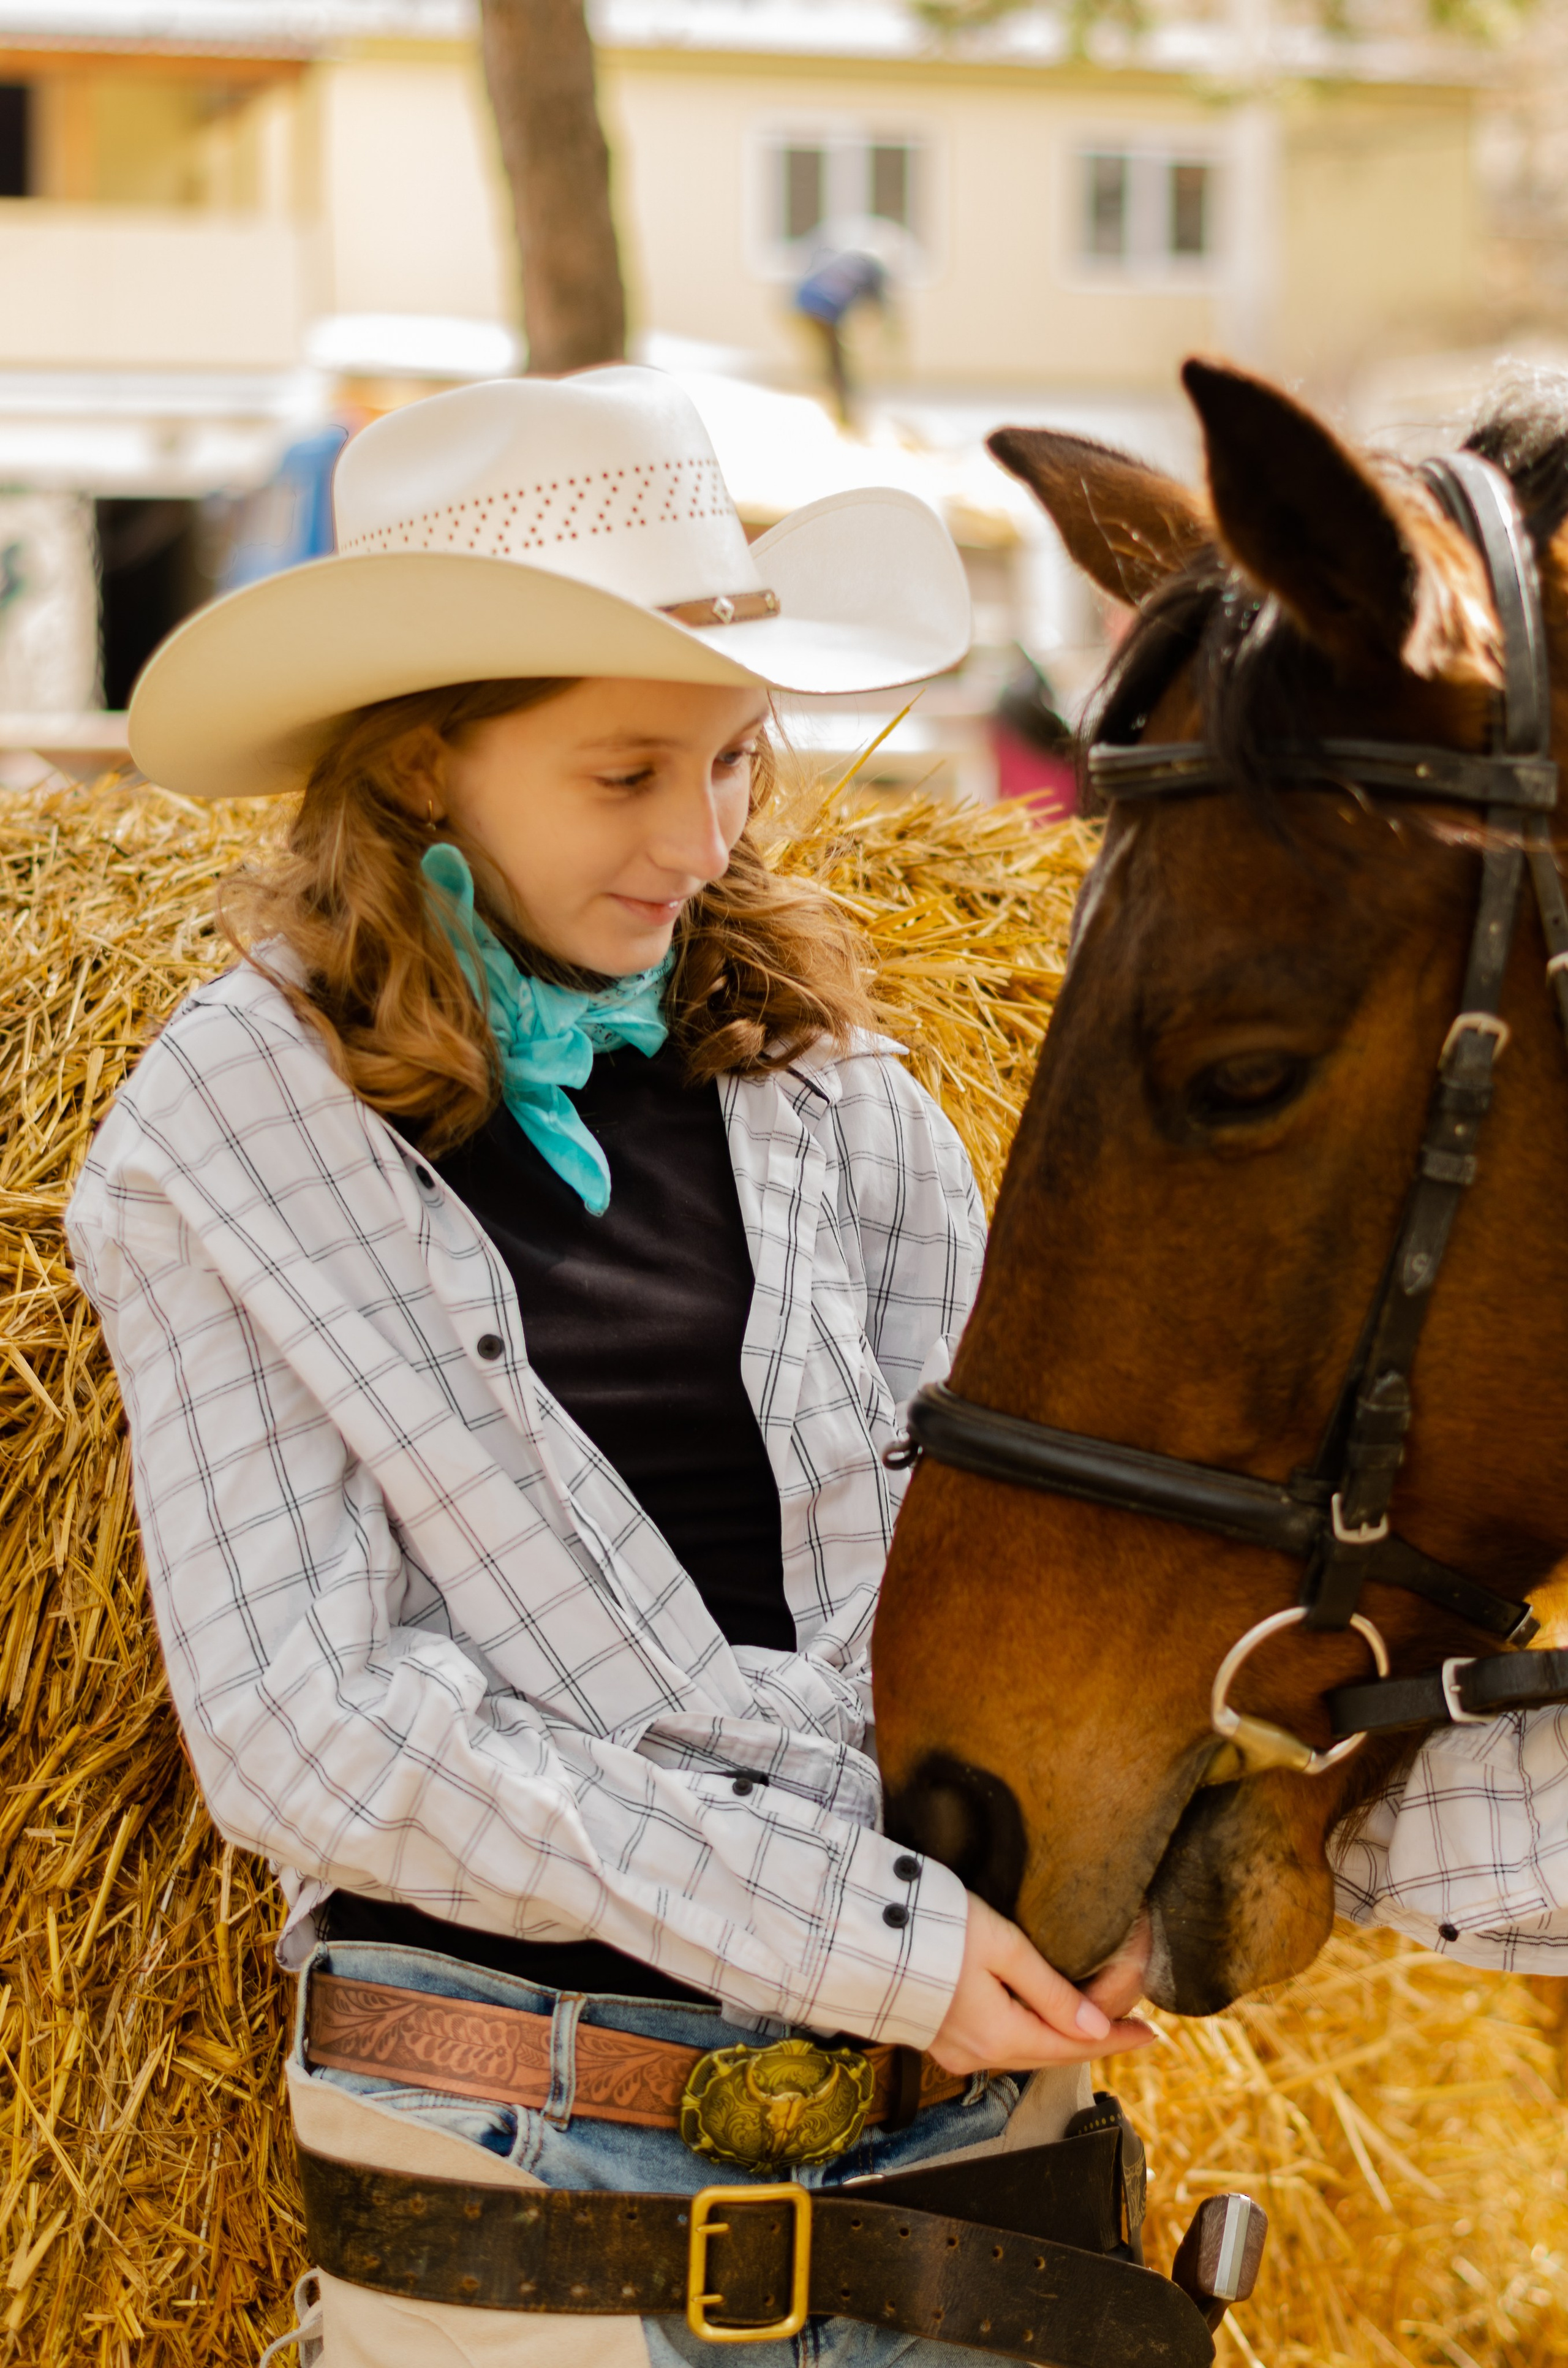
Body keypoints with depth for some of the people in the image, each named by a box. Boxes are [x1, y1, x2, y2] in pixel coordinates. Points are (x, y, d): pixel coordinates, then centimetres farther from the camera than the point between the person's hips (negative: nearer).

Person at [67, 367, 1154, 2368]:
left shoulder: (831, 1094, 4)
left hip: (953, 2113, 3)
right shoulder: (228, 1147, -6)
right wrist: (852, 1926, -19)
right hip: (511, 2163, -3)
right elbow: (300, 1722, -12)